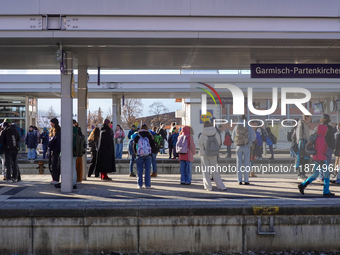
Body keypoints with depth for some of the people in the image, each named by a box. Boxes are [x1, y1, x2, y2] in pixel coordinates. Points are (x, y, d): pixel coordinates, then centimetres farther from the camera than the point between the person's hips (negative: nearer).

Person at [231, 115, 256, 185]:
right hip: (246, 147, -1)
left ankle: (239, 180, 4)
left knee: (239, 163, 6)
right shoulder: (249, 128, -5)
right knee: (246, 164, 4)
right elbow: (253, 138, -2)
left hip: (238, 147, 2)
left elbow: (233, 138, 11)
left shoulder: (236, 127, 2)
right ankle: (246, 180, 4)